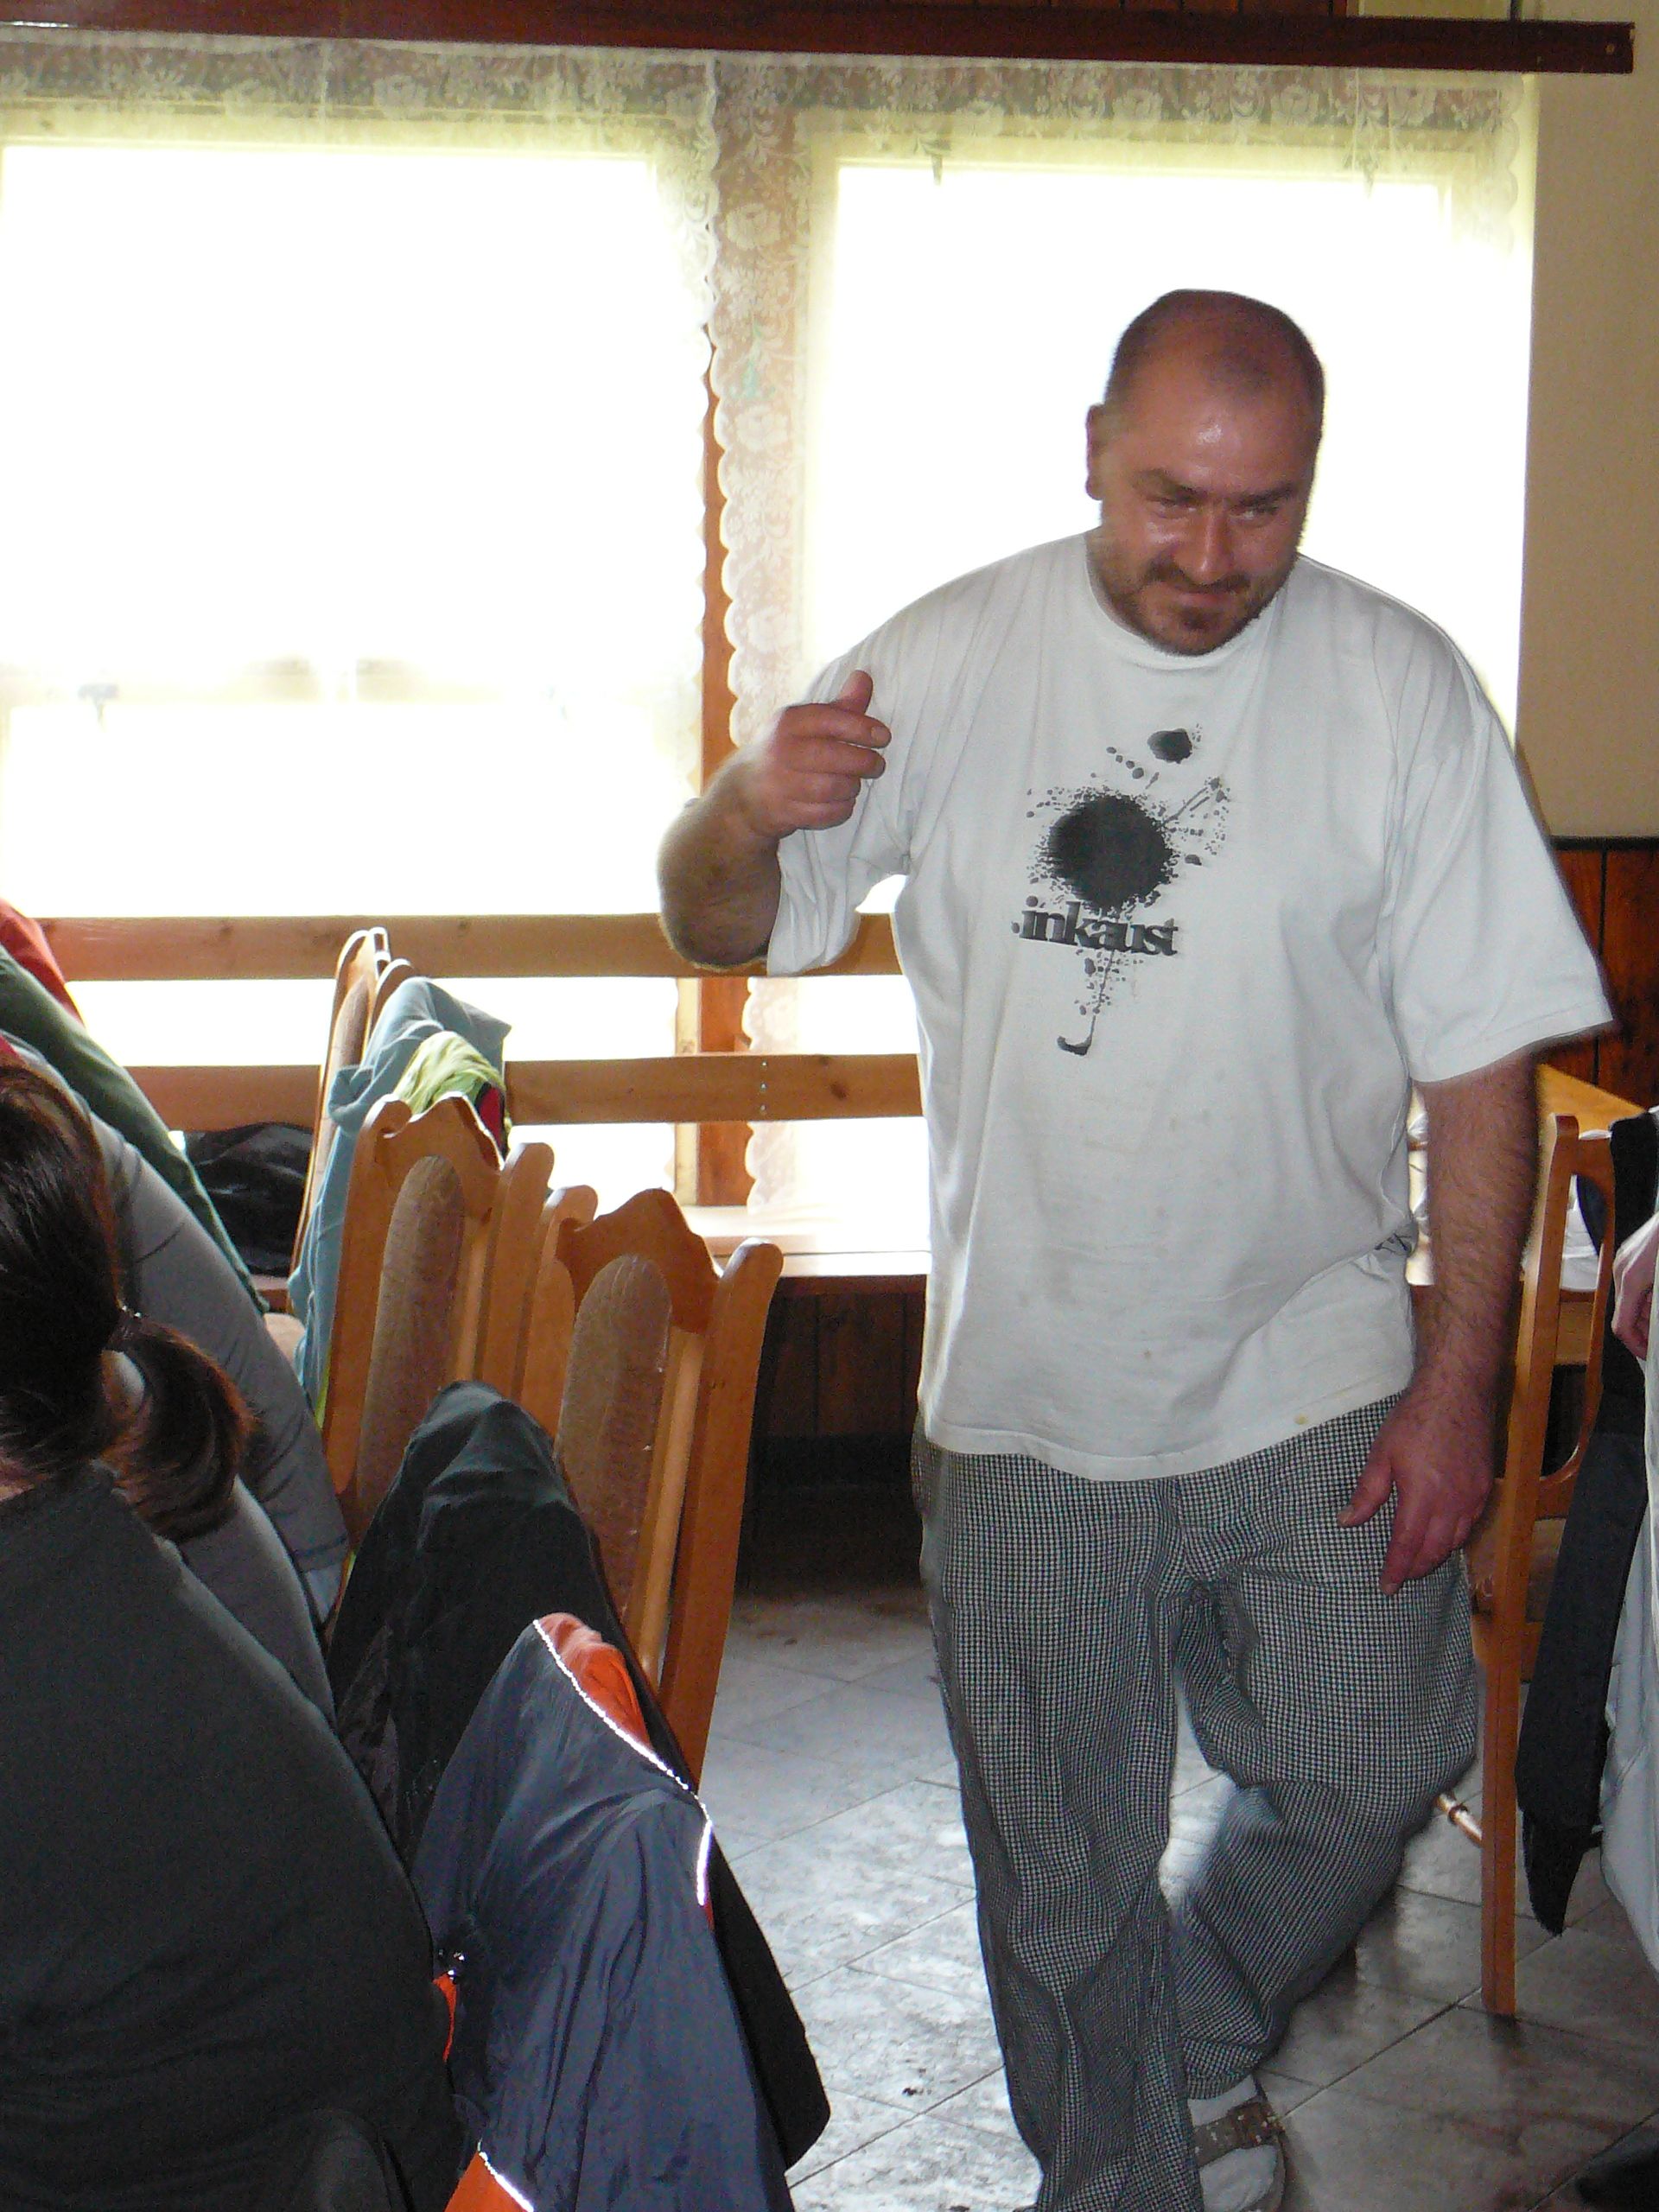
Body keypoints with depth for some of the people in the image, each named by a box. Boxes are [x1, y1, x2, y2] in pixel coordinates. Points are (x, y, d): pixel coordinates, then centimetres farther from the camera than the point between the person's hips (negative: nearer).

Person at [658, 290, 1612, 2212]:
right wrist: (750, 808, -24)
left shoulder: (1399, 687, -6)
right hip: (1025, 1400, 1)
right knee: (1059, 1863, 12)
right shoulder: (951, 663, -4)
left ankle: (1208, 2031, 39)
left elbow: (1482, 1059, -4)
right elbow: (717, 931, 0)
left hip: (1313, 1383, 0)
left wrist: (1459, 1383, -7)